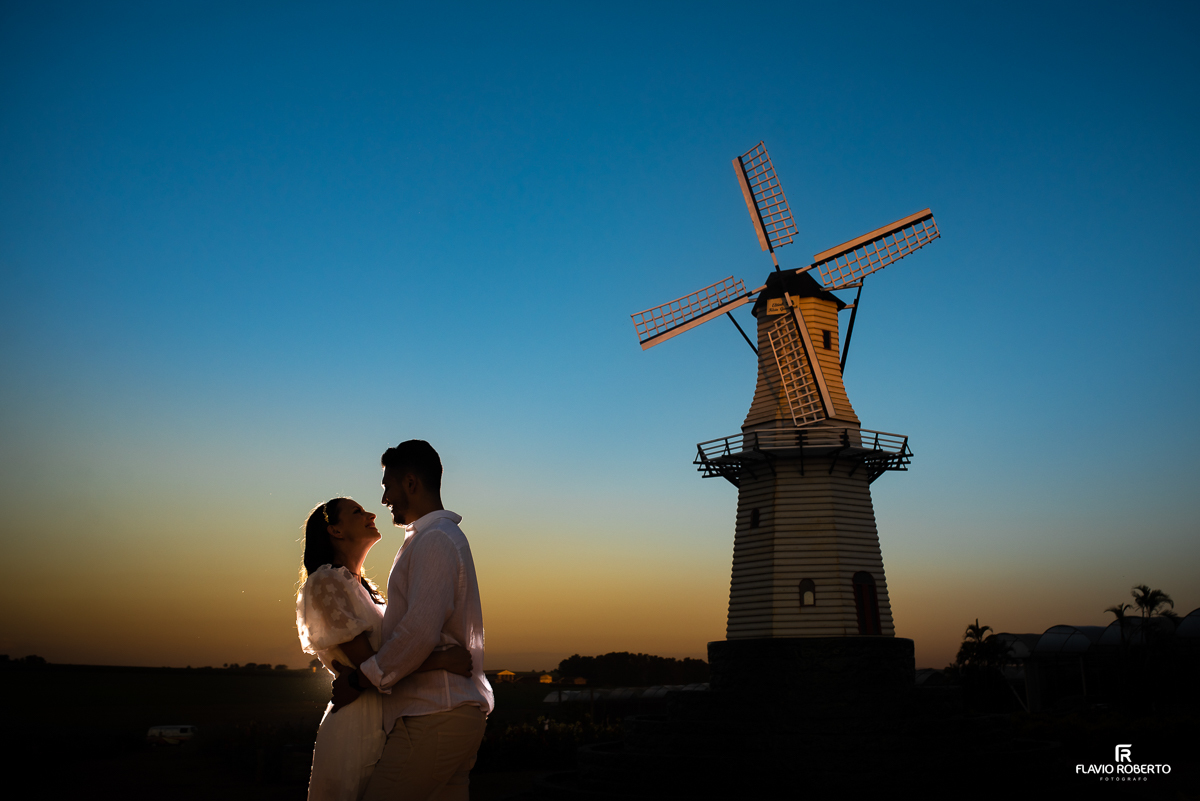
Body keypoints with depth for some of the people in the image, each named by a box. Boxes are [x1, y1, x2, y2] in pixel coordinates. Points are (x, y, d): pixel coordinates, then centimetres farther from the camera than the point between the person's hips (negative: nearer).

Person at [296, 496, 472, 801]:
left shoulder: (363, 587, 19)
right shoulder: (325, 582, -9)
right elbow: (366, 664, -17)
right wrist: (441, 660, -21)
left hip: (383, 724, 8)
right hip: (357, 727, -8)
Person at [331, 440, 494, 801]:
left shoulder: (434, 541, -11)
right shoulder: (447, 536, 21)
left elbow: (420, 633, -22)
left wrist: (360, 679, -11)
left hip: (434, 719, -10)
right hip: (458, 709, 10)